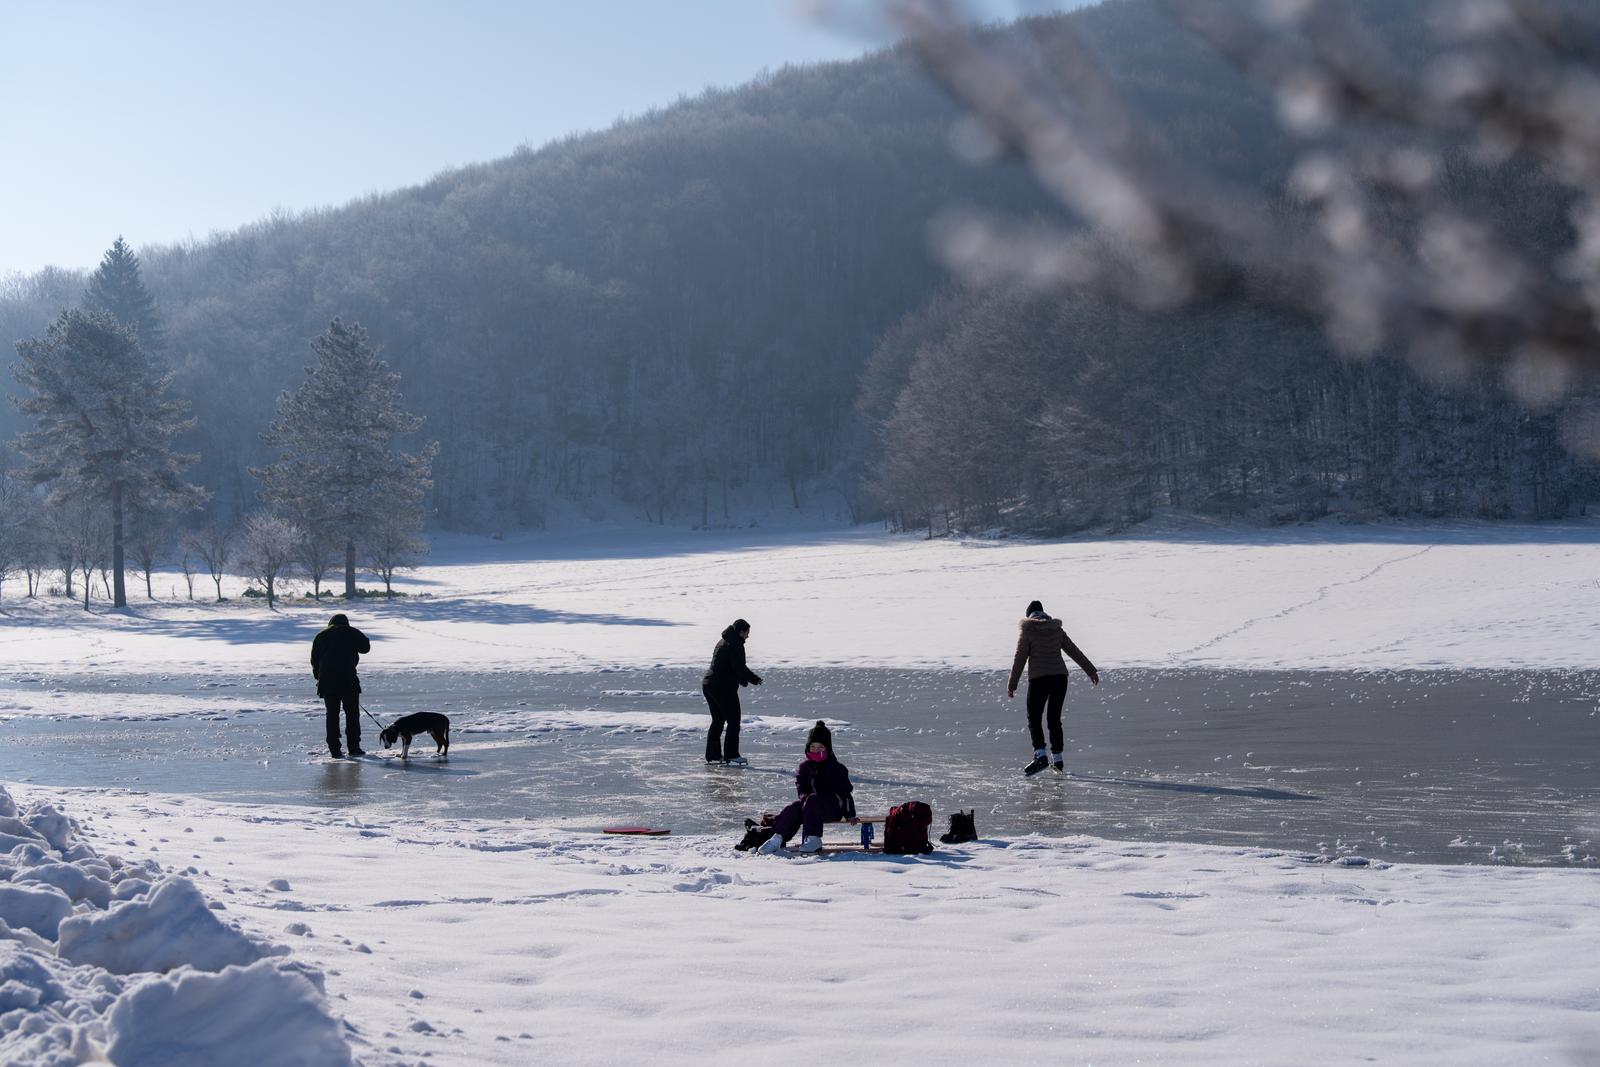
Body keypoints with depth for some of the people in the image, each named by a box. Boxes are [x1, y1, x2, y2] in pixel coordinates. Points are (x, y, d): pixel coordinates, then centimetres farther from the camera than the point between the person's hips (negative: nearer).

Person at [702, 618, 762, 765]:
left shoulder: (723, 642, 18)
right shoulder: (735, 645, -13)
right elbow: (739, 668, -18)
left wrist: (744, 679, 17)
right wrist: (755, 679, -3)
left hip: (708, 685, 10)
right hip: (724, 688, -10)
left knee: (717, 721, 16)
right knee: (733, 721, -1)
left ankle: (713, 755, 17)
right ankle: (731, 755, -3)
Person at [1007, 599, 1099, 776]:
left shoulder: (1027, 632, -2)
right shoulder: (1057, 630, 11)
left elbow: (1019, 660, -4)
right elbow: (1075, 652, 15)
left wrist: (1012, 685, 1)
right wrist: (1091, 670, 23)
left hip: (1038, 679, -5)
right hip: (1060, 677, 5)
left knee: (1034, 717, -2)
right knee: (1054, 718, 13)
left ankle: (1040, 755, -18)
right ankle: (1057, 758, 12)